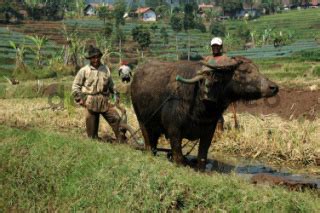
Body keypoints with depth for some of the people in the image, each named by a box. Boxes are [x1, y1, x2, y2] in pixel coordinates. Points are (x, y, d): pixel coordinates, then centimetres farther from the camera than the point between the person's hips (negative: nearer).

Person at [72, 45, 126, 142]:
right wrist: (79, 99, -3)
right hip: (91, 103, -2)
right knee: (92, 128, 1)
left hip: (105, 102, 3)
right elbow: (75, 85, 4)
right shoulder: (84, 70, 0)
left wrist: (115, 94, 16)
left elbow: (111, 85, 22)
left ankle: (122, 140, -2)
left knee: (116, 118, -9)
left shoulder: (106, 69, 11)